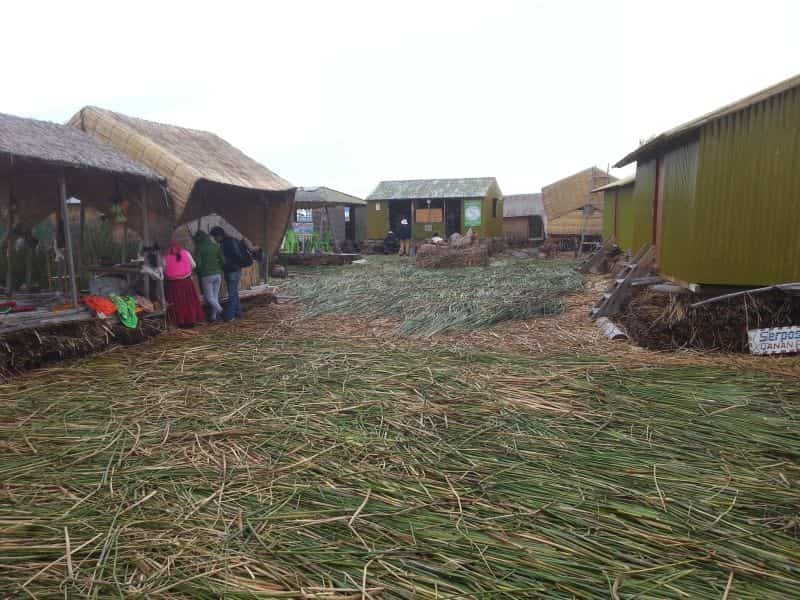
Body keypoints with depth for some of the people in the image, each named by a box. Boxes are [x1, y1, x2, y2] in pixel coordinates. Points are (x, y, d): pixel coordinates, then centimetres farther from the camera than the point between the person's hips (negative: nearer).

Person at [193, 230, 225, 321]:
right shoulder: (216, 246, 6)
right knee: (215, 296, 11)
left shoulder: (199, 248, -6)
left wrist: (198, 272, 9)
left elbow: (198, 263, -11)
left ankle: (220, 311, -16)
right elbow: (223, 261, 3)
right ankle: (213, 316, 14)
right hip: (217, 274, 5)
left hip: (206, 276, -5)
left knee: (209, 297, 3)